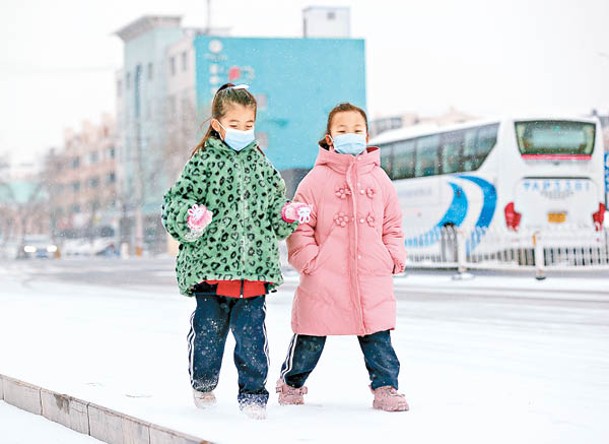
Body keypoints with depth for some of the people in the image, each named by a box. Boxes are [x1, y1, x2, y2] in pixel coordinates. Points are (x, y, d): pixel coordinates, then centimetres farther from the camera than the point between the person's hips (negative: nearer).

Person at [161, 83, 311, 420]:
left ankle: (253, 392, 7)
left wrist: (288, 215, 0)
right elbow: (175, 203, -2)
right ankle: (203, 384, 31)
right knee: (209, 329, 7)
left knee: (251, 332, -3)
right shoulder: (203, 162, 1)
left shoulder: (260, 163, 12)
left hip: (254, 265, 2)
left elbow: (274, 207, 20)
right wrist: (190, 219, -22)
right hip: (210, 264, -2)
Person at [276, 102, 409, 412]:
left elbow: (392, 224, 16)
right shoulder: (316, 179, -2)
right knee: (310, 337, 10)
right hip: (324, 279, -2)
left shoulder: (378, 179, 9)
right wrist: (307, 259, -9)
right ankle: (291, 382, 30)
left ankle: (385, 387, 10)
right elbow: (300, 225, -1)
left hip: (372, 276, 2)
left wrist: (394, 258, 6)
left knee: (377, 337, 1)